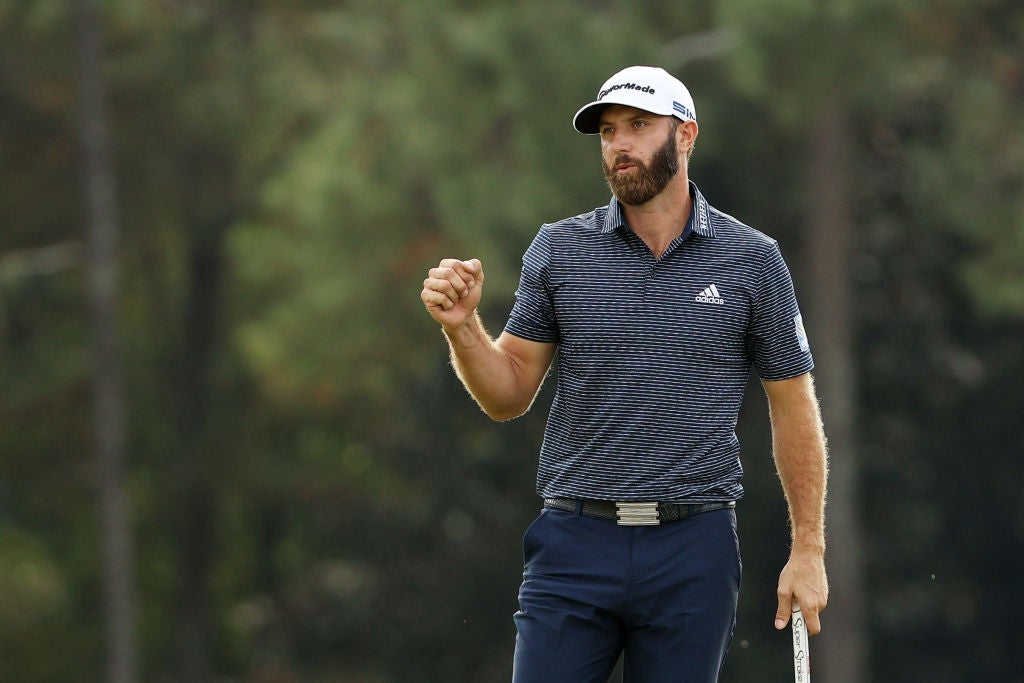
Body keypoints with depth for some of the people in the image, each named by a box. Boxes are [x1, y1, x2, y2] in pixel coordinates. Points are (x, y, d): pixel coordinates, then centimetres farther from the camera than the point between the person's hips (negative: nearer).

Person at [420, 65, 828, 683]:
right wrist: (462, 327, -11)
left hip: (693, 547, -1)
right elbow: (510, 396, 9)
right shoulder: (558, 250, 5)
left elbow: (793, 406, 6)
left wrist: (809, 547, 2)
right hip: (577, 543, 1)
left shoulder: (753, 260, 2)